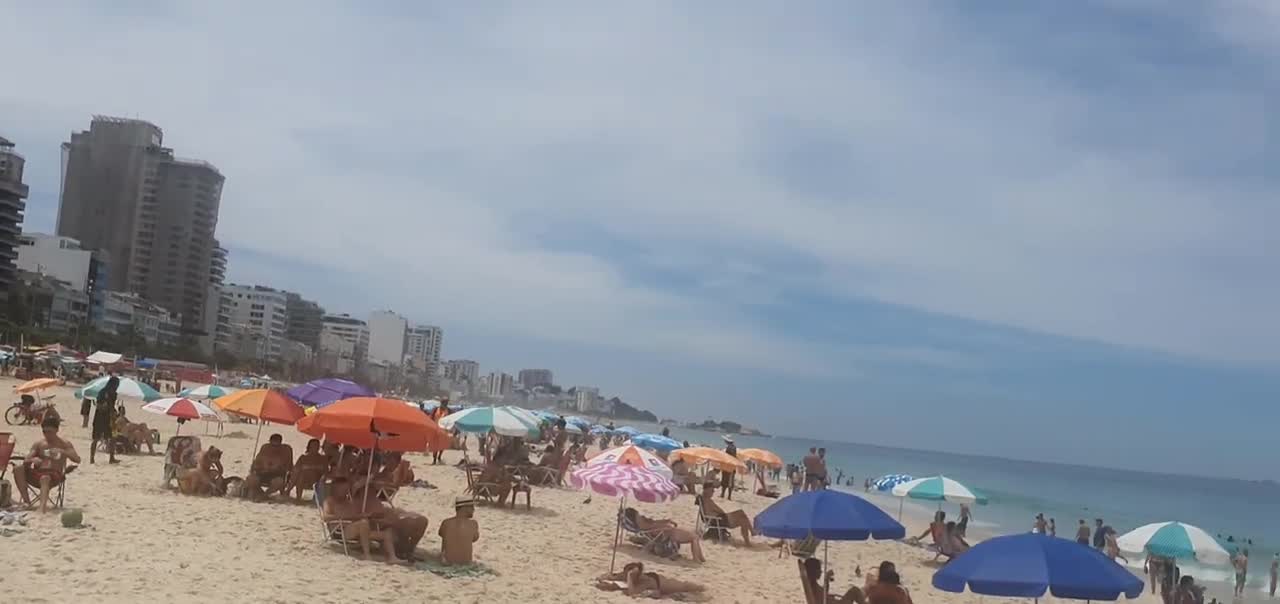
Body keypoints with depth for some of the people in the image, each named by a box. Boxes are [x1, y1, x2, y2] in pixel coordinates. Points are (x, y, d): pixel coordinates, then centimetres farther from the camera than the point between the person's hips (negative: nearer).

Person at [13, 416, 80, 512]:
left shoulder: (64, 444, 6)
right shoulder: (38, 444, 14)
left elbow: (77, 460, -6)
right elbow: (26, 461, 4)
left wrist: (63, 452, -21)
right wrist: (33, 460, -21)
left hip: (54, 475, -4)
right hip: (37, 473, 4)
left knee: (45, 478, -39)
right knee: (18, 468, -21)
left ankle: (43, 506, -61)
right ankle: (26, 501, -21)